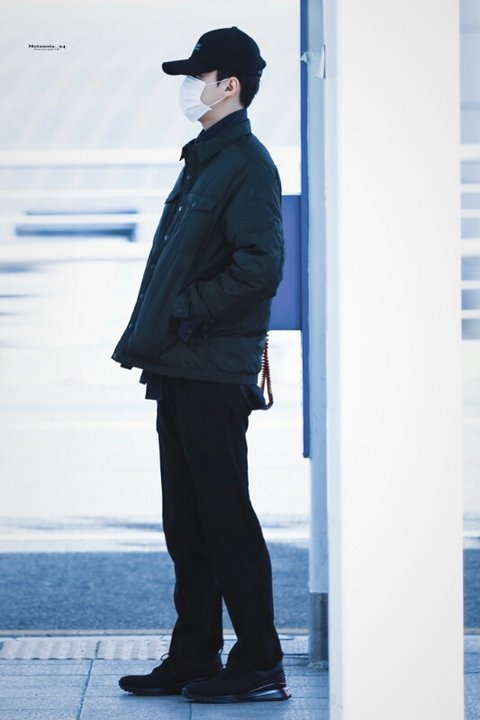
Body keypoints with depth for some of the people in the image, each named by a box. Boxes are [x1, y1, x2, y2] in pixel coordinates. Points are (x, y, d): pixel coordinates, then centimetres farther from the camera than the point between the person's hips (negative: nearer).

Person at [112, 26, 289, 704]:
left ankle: (260, 666, 1)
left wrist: (187, 312, -15)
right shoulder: (202, 159, 18)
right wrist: (156, 335, 13)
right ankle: (193, 659, 19)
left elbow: (260, 268, -22)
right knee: (185, 522, 12)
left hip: (215, 372, -9)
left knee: (226, 519, -5)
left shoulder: (246, 164, -11)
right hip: (179, 368, 9)